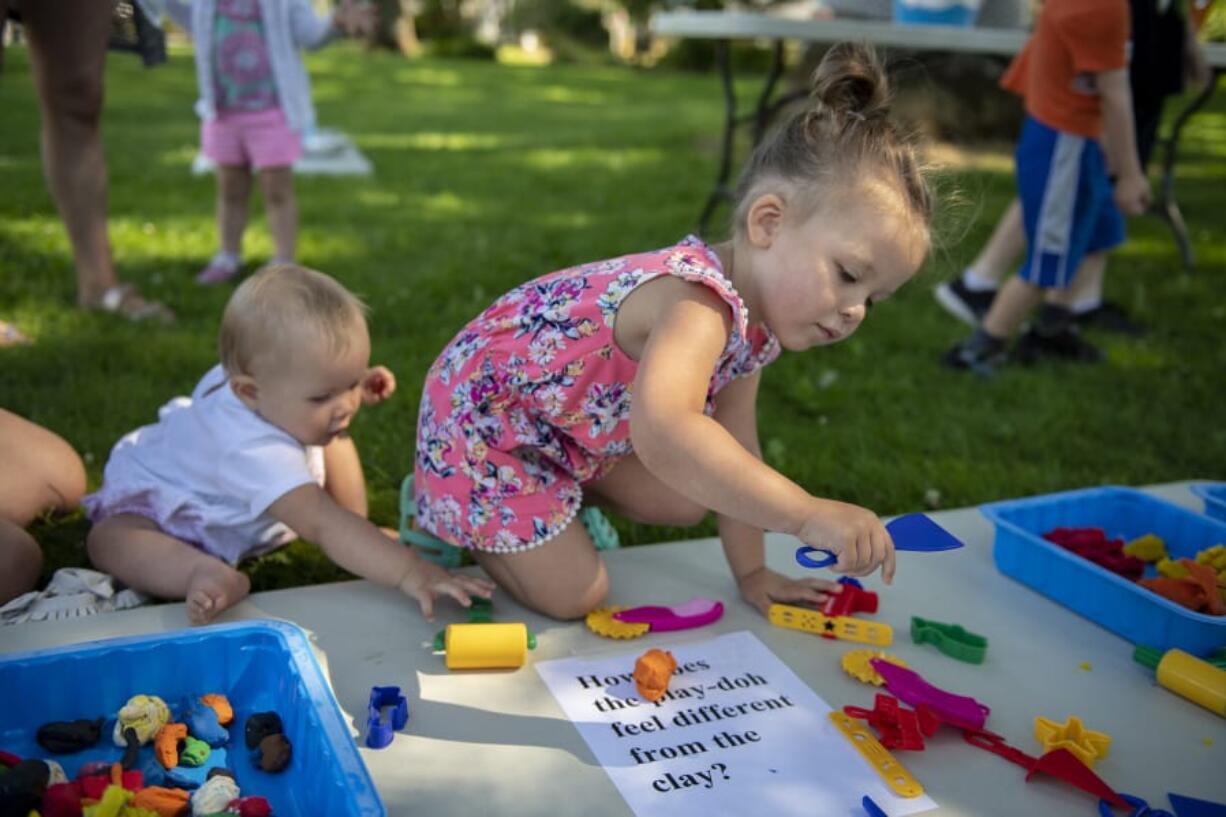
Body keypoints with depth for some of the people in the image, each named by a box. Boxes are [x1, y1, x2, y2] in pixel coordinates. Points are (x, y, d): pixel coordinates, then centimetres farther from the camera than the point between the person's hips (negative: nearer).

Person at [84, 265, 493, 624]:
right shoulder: (257, 452, -49)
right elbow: (325, 527, -58)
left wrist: (355, 388, -15)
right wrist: (410, 573, -67)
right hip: (151, 496, -7)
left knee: (334, 442, -2)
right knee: (108, 538, -37)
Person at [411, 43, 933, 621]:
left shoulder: (753, 327, -7)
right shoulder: (699, 305, -38)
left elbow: (733, 451, 1)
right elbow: (663, 432, -57)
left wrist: (751, 572, 3)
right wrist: (807, 516, -53)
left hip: (574, 421, 9)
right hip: (483, 407, -8)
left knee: (687, 504, 9)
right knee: (574, 595, -6)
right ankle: (441, 506, 15)